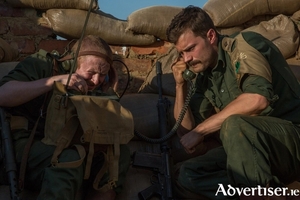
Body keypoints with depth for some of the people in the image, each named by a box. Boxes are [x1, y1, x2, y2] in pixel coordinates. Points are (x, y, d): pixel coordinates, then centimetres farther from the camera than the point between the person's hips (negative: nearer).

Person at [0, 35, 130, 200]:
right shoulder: (41, 65, -5)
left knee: (120, 153, -15)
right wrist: (55, 80, -25)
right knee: (70, 160, -36)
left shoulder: (94, 88, 8)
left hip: (62, 147, 5)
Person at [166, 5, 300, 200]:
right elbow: (186, 131, 12)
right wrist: (181, 85, 2)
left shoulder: (244, 44, -10)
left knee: (234, 125, -34)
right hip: (253, 149, 7)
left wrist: (200, 130, -19)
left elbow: (257, 99, -29)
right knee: (188, 173, -5)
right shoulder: (204, 78, 9)